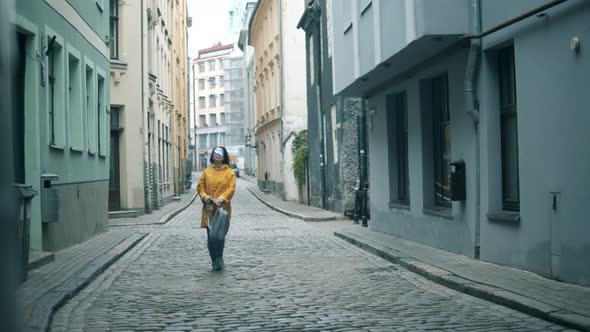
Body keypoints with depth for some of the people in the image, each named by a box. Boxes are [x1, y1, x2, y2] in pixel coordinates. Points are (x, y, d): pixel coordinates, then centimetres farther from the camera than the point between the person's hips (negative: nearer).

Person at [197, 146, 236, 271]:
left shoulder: (229, 172, 4)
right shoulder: (207, 172, 12)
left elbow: (231, 188, -4)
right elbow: (200, 186, 12)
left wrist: (222, 197, -20)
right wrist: (204, 196, -8)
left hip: (223, 207, -2)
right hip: (209, 208, 2)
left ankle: (218, 259, 4)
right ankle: (215, 260, 14)